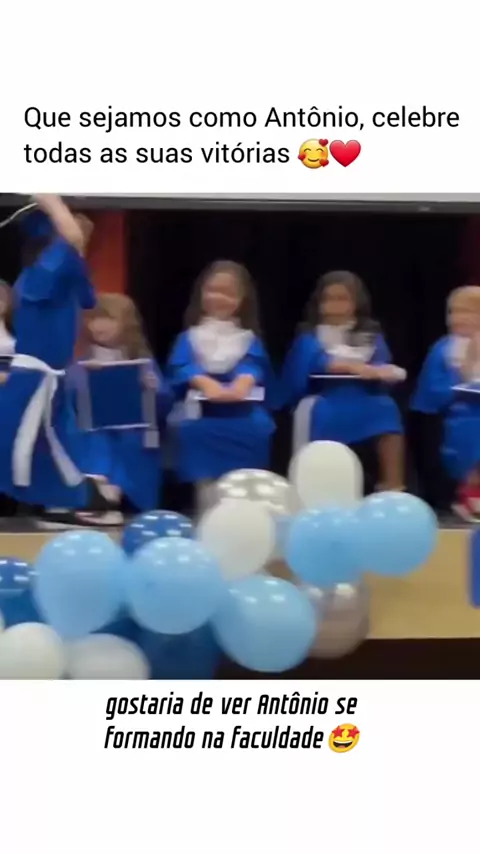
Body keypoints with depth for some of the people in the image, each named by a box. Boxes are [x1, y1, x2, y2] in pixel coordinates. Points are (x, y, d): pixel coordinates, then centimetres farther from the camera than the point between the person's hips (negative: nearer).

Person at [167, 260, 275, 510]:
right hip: (202, 411, -1)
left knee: (256, 428, -31)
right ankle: (206, 508, -27)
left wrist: (242, 383, -33)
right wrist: (206, 382, -31)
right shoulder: (190, 336, 14)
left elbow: (252, 365, -7)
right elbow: (182, 366, -7)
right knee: (195, 431, -33)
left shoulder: (249, 339, 17)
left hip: (241, 411, 1)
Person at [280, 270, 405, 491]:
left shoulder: (371, 334, 17)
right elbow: (317, 362, -14)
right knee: (319, 413, -35)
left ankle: (393, 487, -27)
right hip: (324, 401, -2)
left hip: (363, 400, 2)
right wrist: (354, 366, -30)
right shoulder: (310, 335, 8)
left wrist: (378, 372, -24)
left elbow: (381, 366, 1)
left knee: (386, 410, -29)